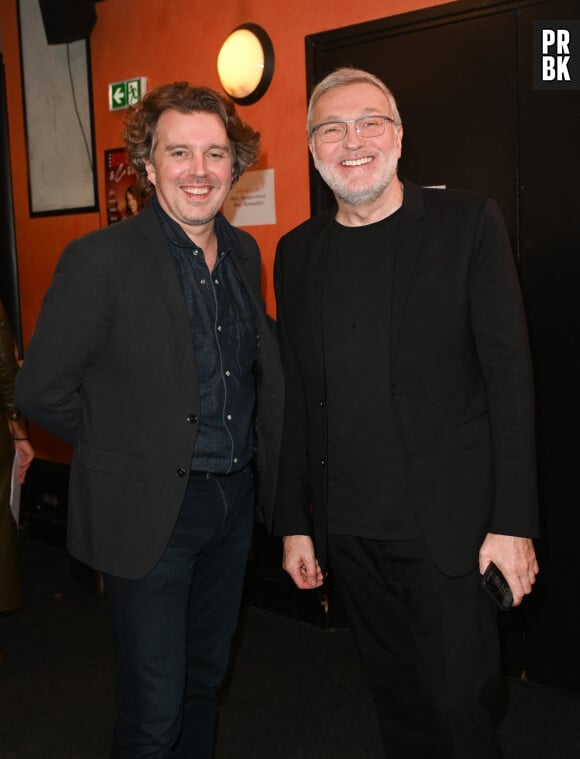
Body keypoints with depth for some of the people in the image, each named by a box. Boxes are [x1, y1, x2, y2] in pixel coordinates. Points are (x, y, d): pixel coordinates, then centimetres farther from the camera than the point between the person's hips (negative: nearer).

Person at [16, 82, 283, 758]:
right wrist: (126, 447, -4)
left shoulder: (243, 252, 4)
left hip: (235, 497, 6)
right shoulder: (98, 260, -16)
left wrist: (250, 458, 9)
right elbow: (40, 392, -13)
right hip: (150, 509, -6)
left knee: (207, 673, 21)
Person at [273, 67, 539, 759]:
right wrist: (294, 522, 9)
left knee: (458, 701, 2)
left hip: (448, 524, -3)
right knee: (396, 699, 17)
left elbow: (509, 373, -8)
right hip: (346, 530, 4)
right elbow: (297, 397, 9)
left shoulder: (467, 223, -5)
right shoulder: (297, 252, 7)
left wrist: (513, 521, -12)